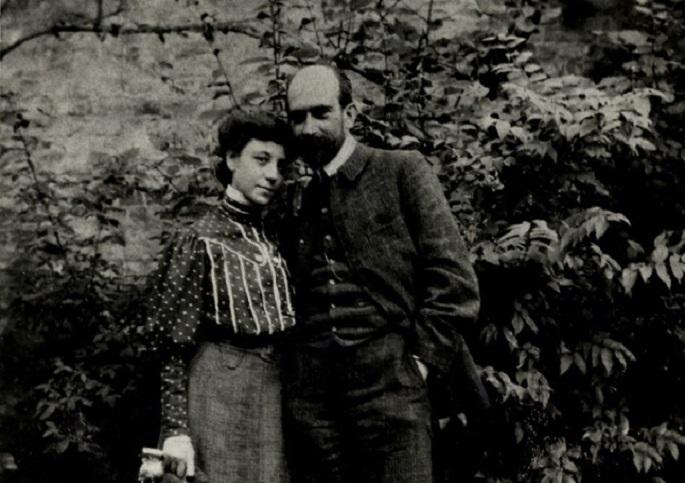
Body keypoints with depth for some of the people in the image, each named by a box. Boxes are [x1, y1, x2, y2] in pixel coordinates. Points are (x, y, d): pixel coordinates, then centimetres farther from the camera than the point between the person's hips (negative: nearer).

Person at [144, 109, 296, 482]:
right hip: (218, 392, -5)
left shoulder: (274, 241, 9)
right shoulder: (198, 241, -7)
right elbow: (174, 344, -8)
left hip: (273, 392, 5)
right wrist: (176, 428, -14)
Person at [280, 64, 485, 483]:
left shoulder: (403, 172, 3)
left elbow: (455, 279, -3)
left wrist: (422, 360, -9)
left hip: (388, 384, -4)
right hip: (309, 393, 4)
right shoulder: (295, 201, 16)